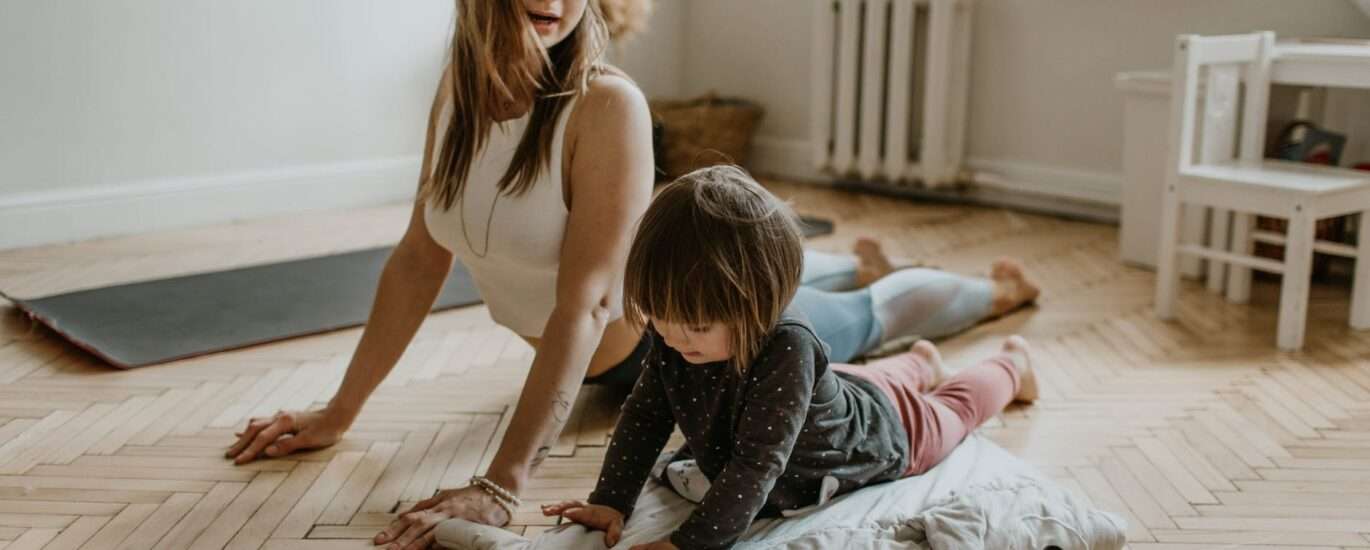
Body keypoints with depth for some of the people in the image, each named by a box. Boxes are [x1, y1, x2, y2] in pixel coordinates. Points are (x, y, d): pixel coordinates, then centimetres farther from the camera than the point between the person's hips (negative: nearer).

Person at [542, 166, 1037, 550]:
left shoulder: (785, 349, -50)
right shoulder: (675, 337, -30)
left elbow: (757, 465, -50)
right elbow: (645, 414, -18)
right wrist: (610, 501, -26)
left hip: (882, 430, -4)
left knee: (951, 411, 28)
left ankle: (1011, 365, 57)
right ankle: (918, 363, 67)